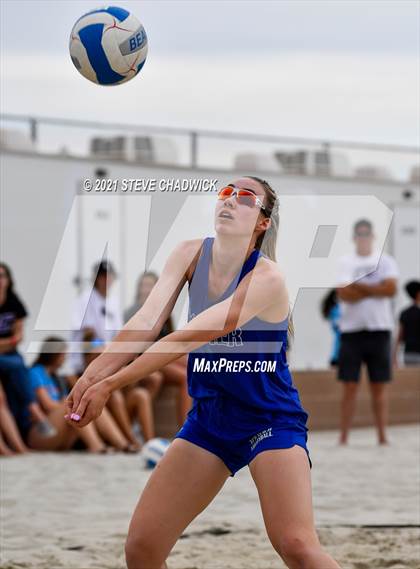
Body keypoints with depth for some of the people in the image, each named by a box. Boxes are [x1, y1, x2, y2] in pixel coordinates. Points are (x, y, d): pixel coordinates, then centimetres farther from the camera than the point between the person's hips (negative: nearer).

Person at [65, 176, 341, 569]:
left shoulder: (267, 279, -21)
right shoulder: (190, 255, -2)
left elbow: (185, 339, -26)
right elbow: (146, 322, -14)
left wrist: (110, 383, -28)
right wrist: (91, 375, -29)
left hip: (271, 420, -6)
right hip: (208, 419, 6)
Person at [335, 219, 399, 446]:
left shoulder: (385, 261, 8)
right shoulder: (344, 262, 6)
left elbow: (391, 288, -8)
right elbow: (343, 293, -8)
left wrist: (358, 286, -6)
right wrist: (374, 289, -7)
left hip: (379, 328, 1)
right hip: (351, 330, 0)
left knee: (379, 385, 2)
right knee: (349, 385, -1)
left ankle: (382, 436, 3)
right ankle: (343, 436, 0)